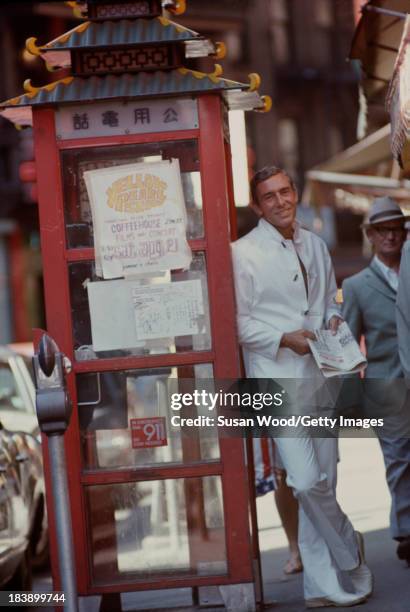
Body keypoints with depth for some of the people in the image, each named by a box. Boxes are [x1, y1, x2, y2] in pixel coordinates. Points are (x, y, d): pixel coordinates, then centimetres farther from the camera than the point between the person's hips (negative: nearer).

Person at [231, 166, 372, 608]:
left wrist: (333, 320, 1)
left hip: (319, 374, 6)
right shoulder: (244, 253, -6)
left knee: (323, 481, 8)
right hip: (276, 378, -6)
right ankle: (349, 552, 7)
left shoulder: (313, 245, 12)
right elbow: (238, 323, -7)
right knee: (307, 481, -17)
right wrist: (286, 338, -17)